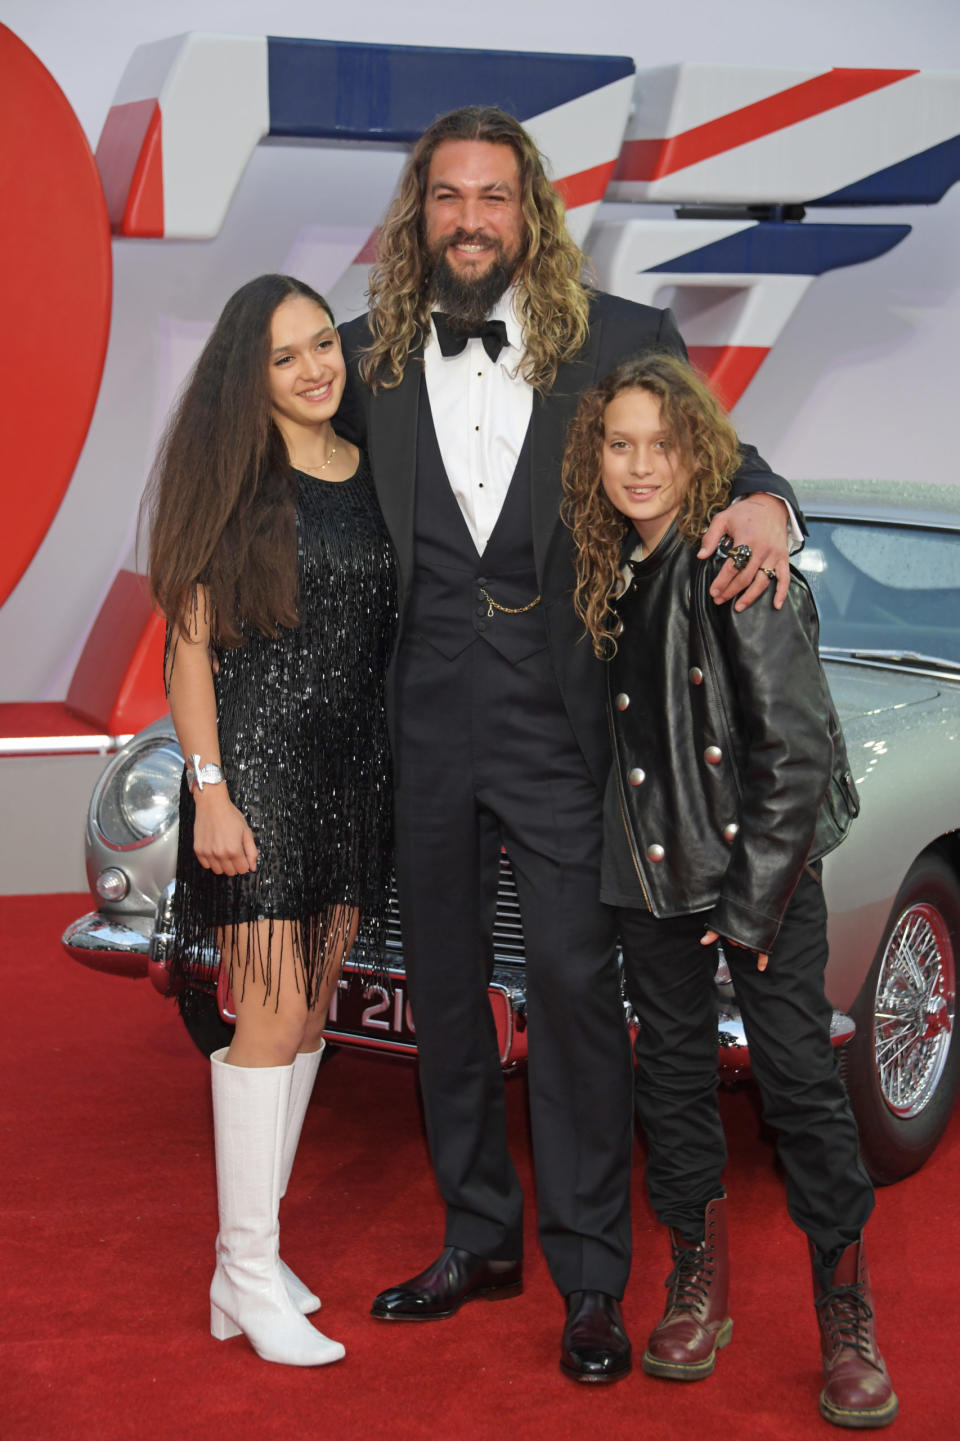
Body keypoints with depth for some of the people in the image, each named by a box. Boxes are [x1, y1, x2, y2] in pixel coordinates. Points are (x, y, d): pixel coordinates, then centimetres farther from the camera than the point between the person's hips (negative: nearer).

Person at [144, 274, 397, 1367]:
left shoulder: (371, 476, 11)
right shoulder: (231, 478, -5)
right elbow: (191, 641, -8)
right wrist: (209, 789, -14)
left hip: (354, 766, 6)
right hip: (256, 760, -6)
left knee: (309, 1014, 8)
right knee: (270, 1014, -9)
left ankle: (253, 1251, 17)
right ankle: (246, 1278, -2)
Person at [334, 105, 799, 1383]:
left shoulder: (624, 341, -2)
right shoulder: (371, 359, 5)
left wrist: (762, 503, -16)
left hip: (562, 725, -3)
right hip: (427, 726, 4)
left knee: (573, 986, -3)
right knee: (442, 985, 13)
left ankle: (592, 1279, 11)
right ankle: (480, 1241, 30)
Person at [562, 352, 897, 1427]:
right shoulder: (610, 574, 4)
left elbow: (797, 749, -15)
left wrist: (755, 904, -14)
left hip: (766, 861, -6)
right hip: (655, 865, 6)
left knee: (798, 1075, -2)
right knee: (672, 1071, 12)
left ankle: (848, 1321, 10)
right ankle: (698, 1285, 27)